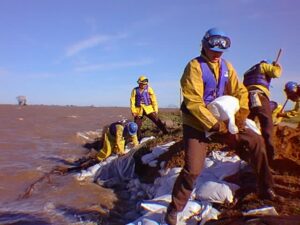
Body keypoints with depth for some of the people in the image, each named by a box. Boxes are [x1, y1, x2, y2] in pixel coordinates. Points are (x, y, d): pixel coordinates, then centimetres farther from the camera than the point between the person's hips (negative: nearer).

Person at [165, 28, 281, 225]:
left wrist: (241, 115, -11)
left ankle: (266, 189, 17)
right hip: (197, 125, -6)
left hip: (222, 122, 7)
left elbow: (240, 92, 7)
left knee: (256, 142, 1)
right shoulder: (195, 66, -14)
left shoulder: (226, 66, 7)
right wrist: (215, 125, -23)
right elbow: (194, 103, -22)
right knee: (193, 170, -14)